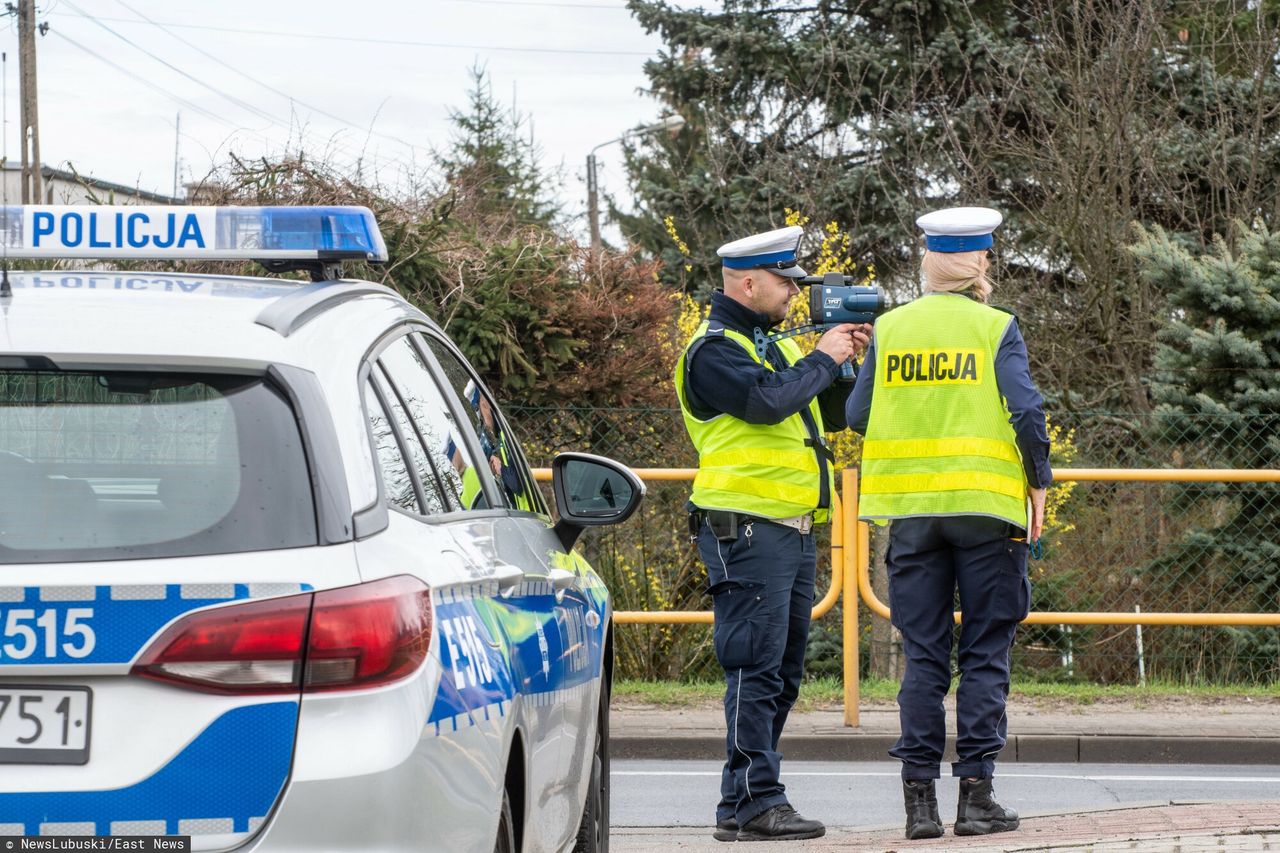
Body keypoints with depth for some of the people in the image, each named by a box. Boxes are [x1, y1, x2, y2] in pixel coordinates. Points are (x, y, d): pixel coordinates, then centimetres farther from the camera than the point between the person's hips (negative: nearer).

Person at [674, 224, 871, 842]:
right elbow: (768, 400, -23)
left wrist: (847, 363, 8)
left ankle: (748, 800, 15)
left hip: (793, 531, 10)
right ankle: (752, 804, -13)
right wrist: (823, 360, -10)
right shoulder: (714, 348, -8)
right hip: (748, 530, -10)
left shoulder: (773, 344, 22)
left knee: (782, 674, 10)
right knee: (756, 670, -12)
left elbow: (830, 416, 24)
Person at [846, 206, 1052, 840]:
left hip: (911, 510, 3)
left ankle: (919, 797, 2)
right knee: (985, 653, 4)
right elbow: (1027, 412, -11)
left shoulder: (890, 329, 5)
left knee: (922, 655, 6)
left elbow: (857, 415, 6)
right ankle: (976, 792, -1)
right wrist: (1038, 483, 1)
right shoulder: (995, 329, -4)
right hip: (987, 503, -3)